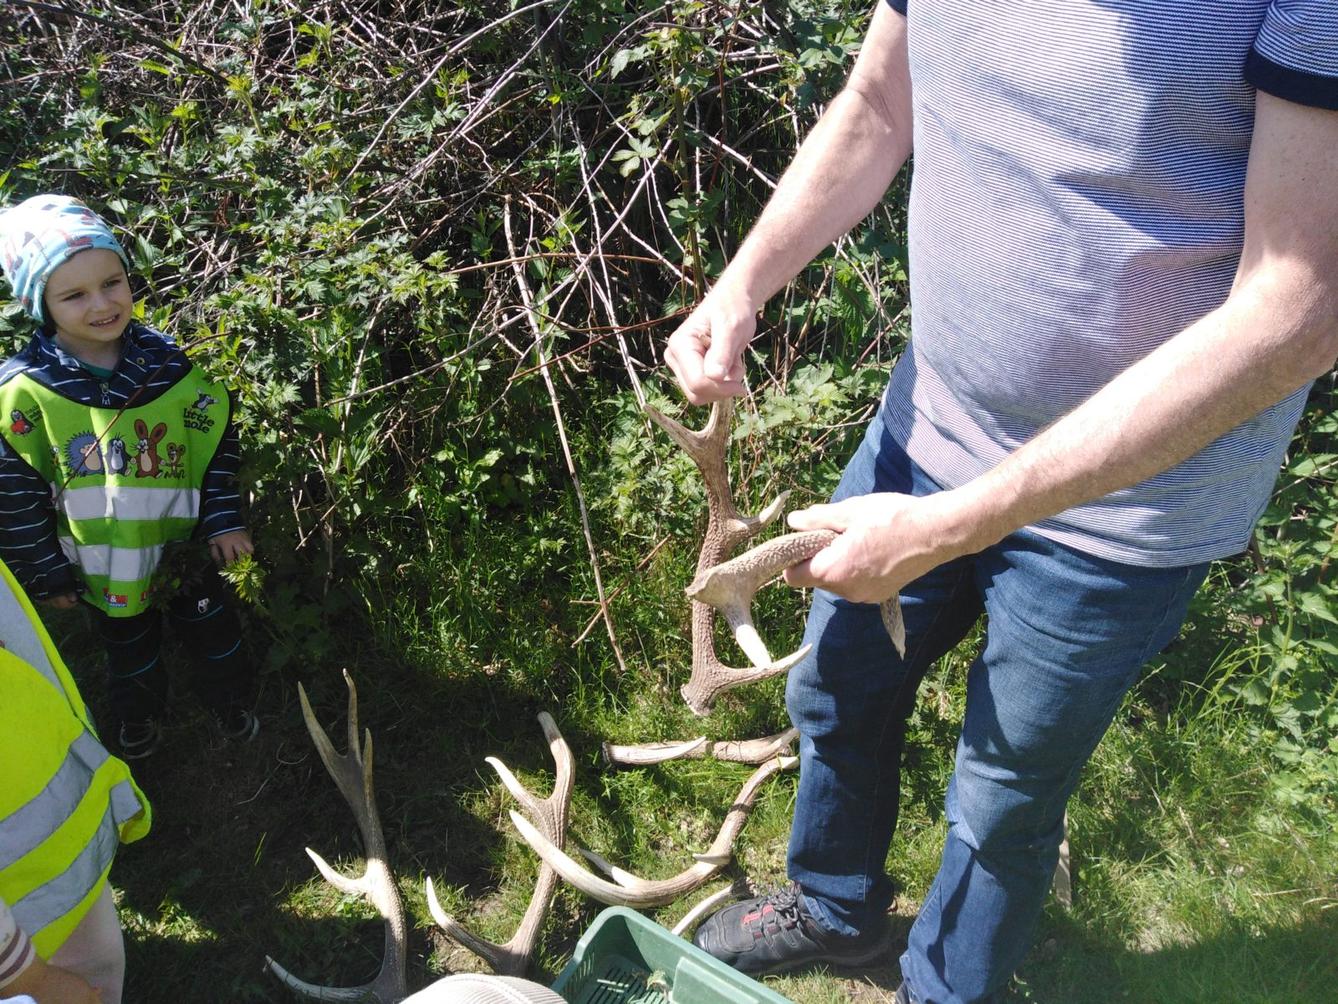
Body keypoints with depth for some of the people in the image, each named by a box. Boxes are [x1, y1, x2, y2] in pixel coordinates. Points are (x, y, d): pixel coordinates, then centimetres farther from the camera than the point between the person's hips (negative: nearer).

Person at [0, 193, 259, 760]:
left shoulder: (169, 366, -14)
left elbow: (218, 448, -3)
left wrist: (225, 521, -5)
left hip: (186, 546, 1)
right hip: (102, 564, 0)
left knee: (214, 637, 20)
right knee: (129, 650, 24)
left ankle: (231, 702, 47)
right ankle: (139, 718, 51)